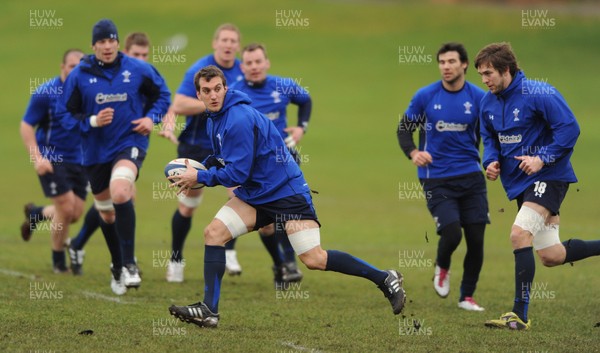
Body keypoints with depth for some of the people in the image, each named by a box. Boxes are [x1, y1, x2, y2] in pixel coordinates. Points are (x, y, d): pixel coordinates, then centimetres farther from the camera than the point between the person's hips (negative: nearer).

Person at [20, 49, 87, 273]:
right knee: (66, 208, -11)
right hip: (51, 160, -5)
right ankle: (58, 261, 10)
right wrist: (37, 158, -17)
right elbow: (26, 126, -8)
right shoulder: (45, 93, -12)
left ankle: (35, 214, 35)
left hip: (78, 160, 5)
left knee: (75, 213, 3)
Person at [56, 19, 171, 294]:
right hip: (95, 151, 3)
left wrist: (151, 117, -7)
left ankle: (129, 264, -24)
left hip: (130, 144, -3)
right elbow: (65, 114, -2)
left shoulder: (138, 70, -5)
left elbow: (162, 94, 11)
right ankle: (117, 269, 36)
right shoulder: (79, 75, -5)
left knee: (120, 193, -31)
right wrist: (92, 121, -19)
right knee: (106, 213, 15)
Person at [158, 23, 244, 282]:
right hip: (195, 145, -3)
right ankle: (176, 259, 24)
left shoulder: (243, 71, 0)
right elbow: (178, 106, -24)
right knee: (188, 206, 6)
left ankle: (229, 252, -6)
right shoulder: (199, 70, -16)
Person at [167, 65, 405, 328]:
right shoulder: (214, 120, 8)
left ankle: (385, 279, 0)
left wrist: (200, 177, -14)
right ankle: (209, 311, -5)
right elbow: (223, 158, 21)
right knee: (213, 232, -7)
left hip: (285, 190, -9)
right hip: (253, 195, 9)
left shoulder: (238, 119, -22)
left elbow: (238, 173, -22)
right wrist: (200, 169, 2)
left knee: (314, 260, -13)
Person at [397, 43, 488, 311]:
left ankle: (467, 297, 19)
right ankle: (442, 269, 18)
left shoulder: (479, 98, 0)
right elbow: (404, 128, 6)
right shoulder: (425, 96, -3)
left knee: (476, 239, -1)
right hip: (436, 180, -2)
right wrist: (413, 152, -14)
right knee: (452, 234, -17)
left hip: (471, 177, 2)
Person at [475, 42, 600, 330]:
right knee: (551, 257, 8)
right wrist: (491, 161, -1)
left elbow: (569, 128, -19)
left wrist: (543, 158, -25)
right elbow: (489, 137, 19)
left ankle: (520, 314, -21)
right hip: (519, 182, 8)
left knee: (519, 234, -24)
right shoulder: (488, 103, 5)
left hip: (548, 177, -8)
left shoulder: (539, 94, -17)